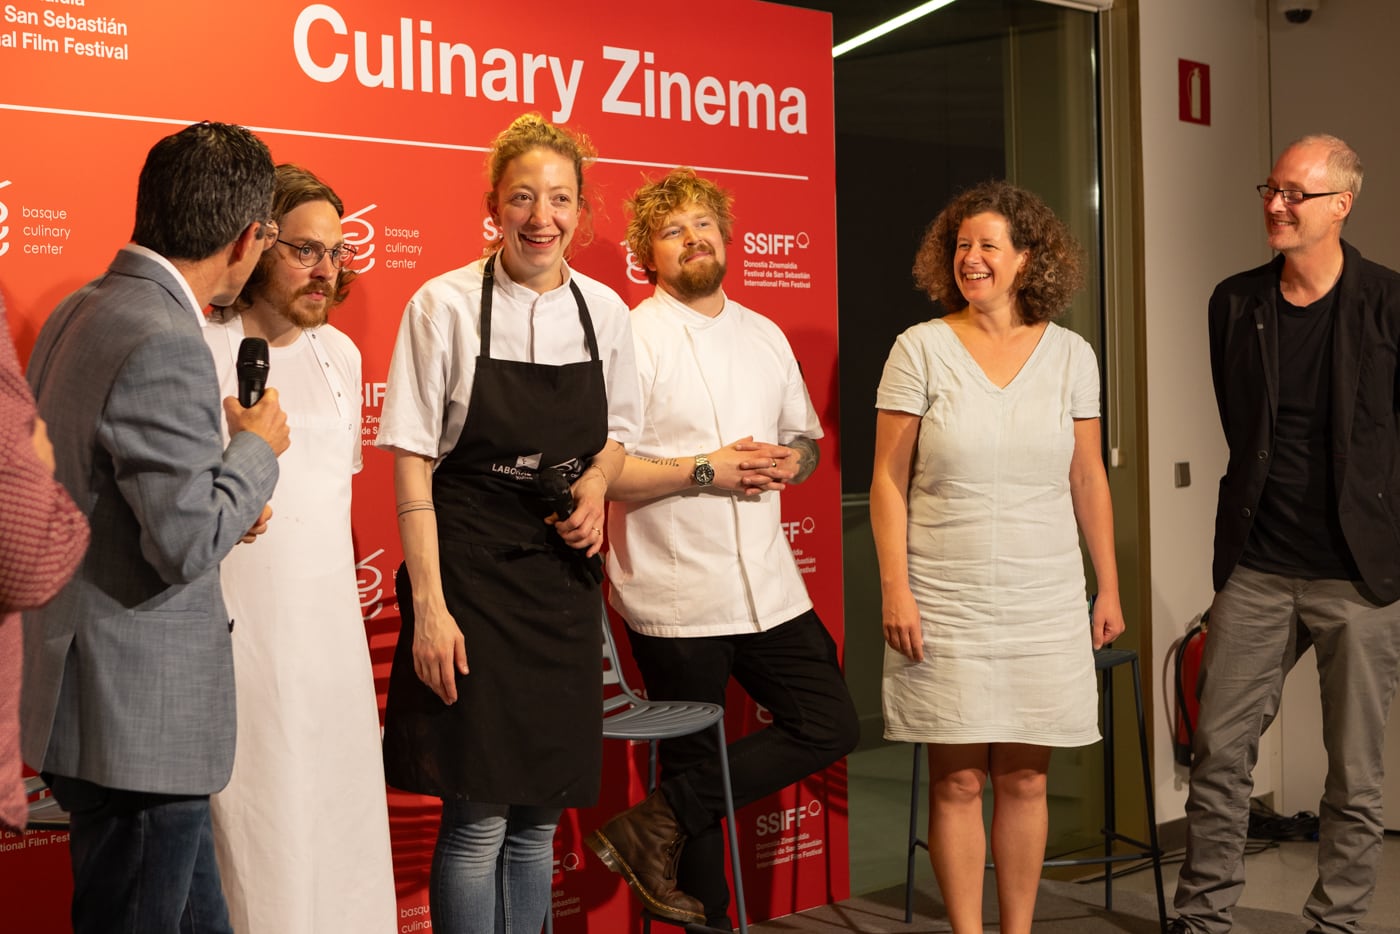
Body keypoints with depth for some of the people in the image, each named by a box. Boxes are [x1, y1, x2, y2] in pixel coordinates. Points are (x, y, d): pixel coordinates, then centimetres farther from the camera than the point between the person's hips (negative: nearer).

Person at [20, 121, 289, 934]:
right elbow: (188, 543, -23)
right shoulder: (165, 348, -22)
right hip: (138, 719, -9)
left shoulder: (80, 311, 8)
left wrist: (224, 502, 12)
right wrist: (256, 449, -7)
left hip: (88, 700, 9)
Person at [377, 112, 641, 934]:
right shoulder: (446, 306, -8)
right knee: (479, 819, -3)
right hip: (469, 573, -4)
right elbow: (412, 464, -9)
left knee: (539, 818, 11)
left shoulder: (606, 312, 3)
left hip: (562, 577, 4)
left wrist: (597, 483, -5)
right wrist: (428, 604, -14)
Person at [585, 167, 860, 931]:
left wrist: (789, 461, -2)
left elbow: (806, 441, 21)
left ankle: (662, 819, 8)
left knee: (830, 726, 6)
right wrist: (704, 471, -18)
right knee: (698, 761, 4)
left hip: (769, 588, 7)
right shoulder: (631, 339, -8)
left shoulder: (765, 335, 13)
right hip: (676, 598, -6)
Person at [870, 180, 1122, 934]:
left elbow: (1089, 482, 10)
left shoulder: (1070, 354, 5)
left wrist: (1108, 588, 9)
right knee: (957, 781, 2)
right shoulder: (920, 348, -2)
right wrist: (894, 588, -9)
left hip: (1045, 602, 2)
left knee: (1024, 779, 8)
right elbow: (888, 482, -3)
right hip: (944, 602, -2)